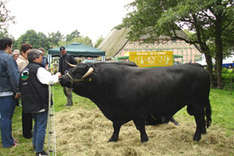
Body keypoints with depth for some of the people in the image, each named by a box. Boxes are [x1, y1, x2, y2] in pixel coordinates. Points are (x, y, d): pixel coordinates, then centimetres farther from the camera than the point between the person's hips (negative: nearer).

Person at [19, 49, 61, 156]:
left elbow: (21, 87, 15)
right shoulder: (38, 69, -16)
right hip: (40, 104, -8)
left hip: (30, 104, 8)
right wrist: (57, 75, -4)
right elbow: (50, 80, -23)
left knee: (37, 124, 25)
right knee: (41, 127, 1)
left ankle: (35, 145, 37)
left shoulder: (24, 70, 9)